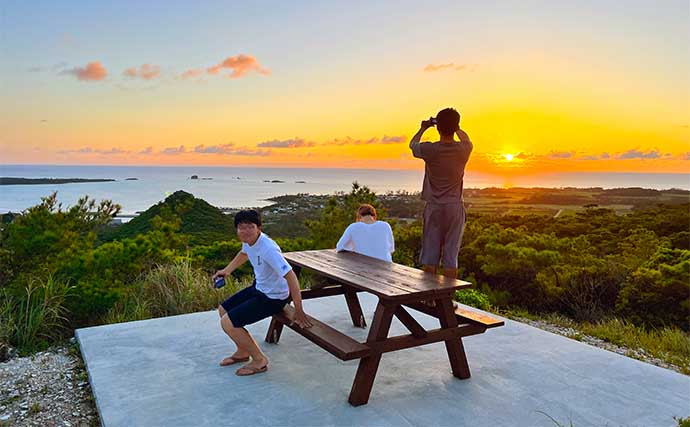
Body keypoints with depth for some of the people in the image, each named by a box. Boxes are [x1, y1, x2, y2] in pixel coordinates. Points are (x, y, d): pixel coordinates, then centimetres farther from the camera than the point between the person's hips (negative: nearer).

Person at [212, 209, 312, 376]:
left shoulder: (267, 249, -32)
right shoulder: (249, 241, -5)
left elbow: (290, 276, -35)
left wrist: (299, 311, -34)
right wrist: (227, 270, 13)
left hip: (273, 298, -9)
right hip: (259, 288, 9)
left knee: (227, 323, -12)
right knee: (223, 309, 16)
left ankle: (259, 360, 3)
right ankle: (243, 352, 32)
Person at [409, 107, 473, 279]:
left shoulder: (430, 149, -11)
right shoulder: (463, 149, -6)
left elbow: (412, 144, 14)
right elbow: (466, 139, 21)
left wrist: (423, 128, 28)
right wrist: (455, 128, 31)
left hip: (433, 207, -1)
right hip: (454, 207, 1)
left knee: (429, 257, 6)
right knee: (451, 257, 4)